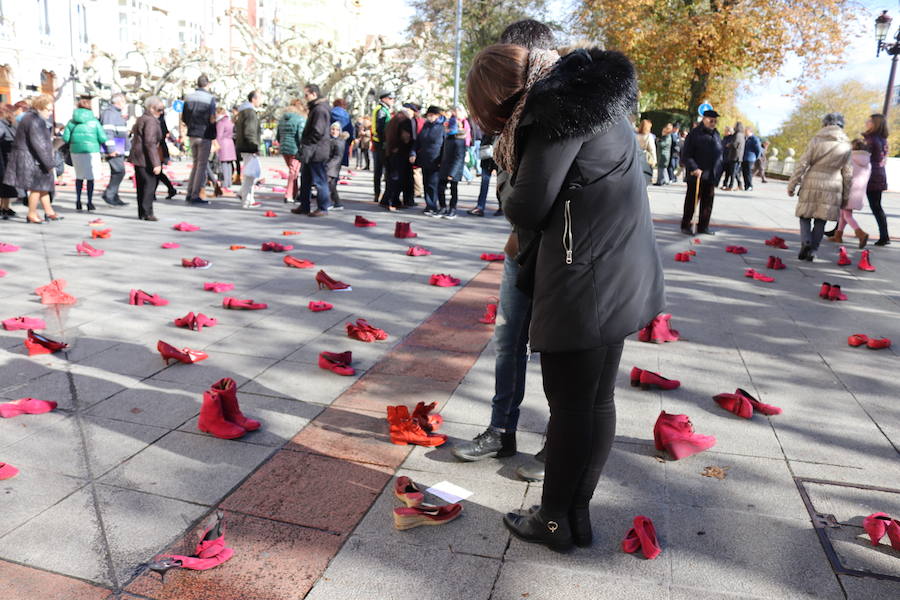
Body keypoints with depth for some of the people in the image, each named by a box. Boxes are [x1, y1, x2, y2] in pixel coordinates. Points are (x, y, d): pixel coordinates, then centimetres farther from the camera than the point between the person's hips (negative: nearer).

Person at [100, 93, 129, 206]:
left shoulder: (117, 113, 22)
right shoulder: (109, 113, -11)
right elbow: (107, 132, -19)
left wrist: (126, 148, 28)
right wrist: (111, 148, -24)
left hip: (119, 149, 11)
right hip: (114, 150, -11)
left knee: (116, 173, 11)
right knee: (119, 171, -14)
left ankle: (114, 197, 15)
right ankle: (108, 194, -9)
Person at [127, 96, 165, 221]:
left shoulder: (140, 119, 19)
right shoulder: (151, 121, -13)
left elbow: (134, 139, 24)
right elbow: (150, 143, -21)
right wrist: (156, 163, -23)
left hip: (137, 158, 10)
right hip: (145, 159, -10)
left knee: (141, 186, 12)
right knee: (150, 184, -6)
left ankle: (142, 213, 15)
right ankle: (147, 213, -7)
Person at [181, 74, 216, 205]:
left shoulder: (188, 97, 6)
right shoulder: (210, 98, -10)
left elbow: (183, 118, 6)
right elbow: (212, 119, -16)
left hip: (192, 135, 5)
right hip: (205, 136, -5)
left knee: (195, 163, 17)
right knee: (202, 165, 1)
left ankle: (190, 193, 16)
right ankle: (195, 196, 1)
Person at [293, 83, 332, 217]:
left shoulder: (320, 109, -15)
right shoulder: (315, 108, 18)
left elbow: (318, 132, -22)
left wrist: (306, 145, -18)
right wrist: (304, 146, 17)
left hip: (317, 152, -10)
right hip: (310, 151, 10)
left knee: (319, 180, -3)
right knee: (305, 180, 14)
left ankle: (323, 208, 4)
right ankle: (304, 206, 22)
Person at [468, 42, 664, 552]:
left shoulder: (558, 108, -14)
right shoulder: (585, 94, 16)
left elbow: (527, 209, -13)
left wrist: (507, 175, 5)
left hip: (588, 280, -9)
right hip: (617, 274, 9)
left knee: (570, 403, 3)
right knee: (597, 400, 13)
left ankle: (556, 520, 19)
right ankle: (576, 515, 26)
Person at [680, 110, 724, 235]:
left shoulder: (716, 135, 11)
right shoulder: (695, 134, -8)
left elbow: (720, 152, 20)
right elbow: (686, 155, -12)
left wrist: (718, 172, 13)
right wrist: (693, 168, -24)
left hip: (711, 175, 6)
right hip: (696, 175, -6)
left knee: (708, 201, 9)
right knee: (691, 200, 2)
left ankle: (703, 226, 18)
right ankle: (685, 226, 12)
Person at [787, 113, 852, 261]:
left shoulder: (817, 140, -3)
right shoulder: (846, 146, 6)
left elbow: (802, 164, -5)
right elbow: (848, 174, 9)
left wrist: (792, 184, 1)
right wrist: (846, 196, 16)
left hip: (812, 185, -2)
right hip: (832, 188, 2)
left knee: (805, 215, 10)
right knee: (820, 221, 8)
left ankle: (806, 241, -11)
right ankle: (812, 250, 8)